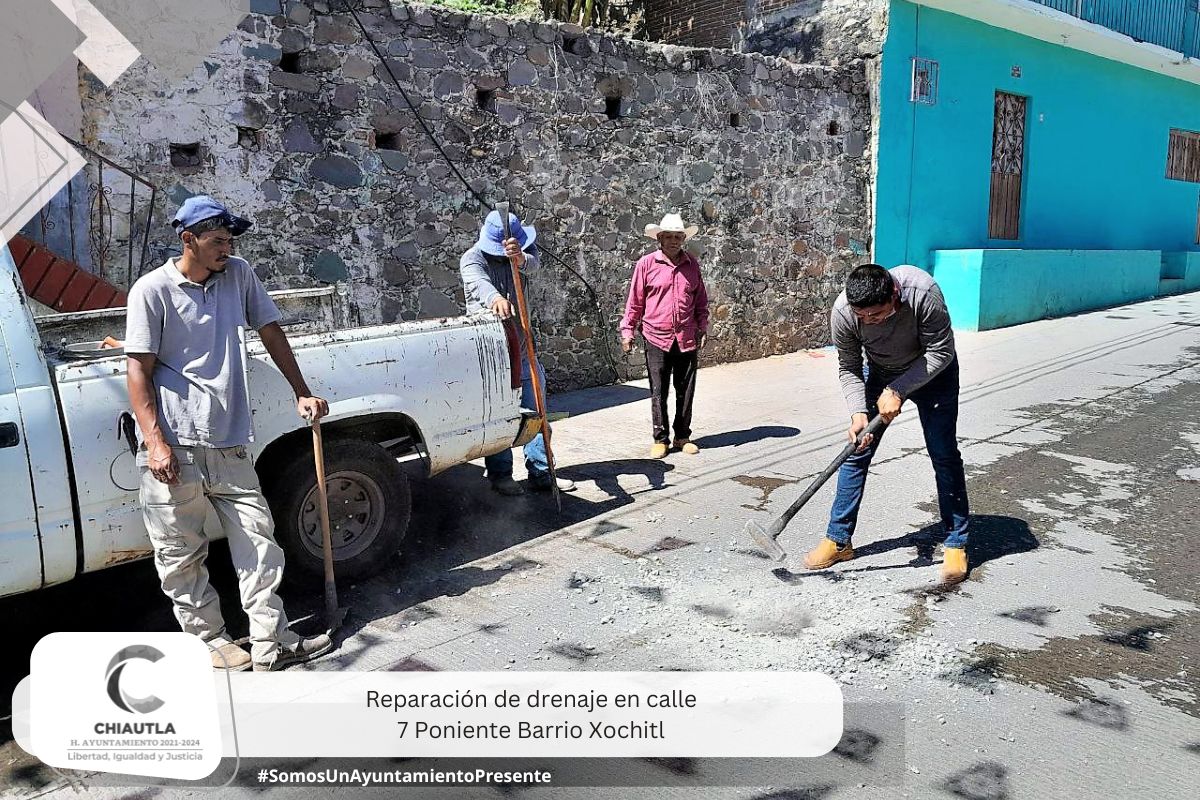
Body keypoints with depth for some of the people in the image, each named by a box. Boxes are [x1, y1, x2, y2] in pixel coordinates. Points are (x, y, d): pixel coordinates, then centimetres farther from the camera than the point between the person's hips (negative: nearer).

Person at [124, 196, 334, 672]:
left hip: (228, 444, 4)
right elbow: (139, 371, -6)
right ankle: (210, 641, 21)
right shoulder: (152, 290, -5)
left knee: (259, 542, 2)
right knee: (181, 556, 5)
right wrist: (156, 443, -13)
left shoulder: (239, 275, 8)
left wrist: (301, 394, 14)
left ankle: (272, 646, 8)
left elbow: (270, 331, 18)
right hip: (174, 448, -4)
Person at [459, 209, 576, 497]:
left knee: (536, 409, 7)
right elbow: (477, 282, -30)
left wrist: (520, 257, -44)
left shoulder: (522, 252, 6)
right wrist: (495, 298, -54)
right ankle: (500, 475, 11)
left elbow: (533, 263, -18)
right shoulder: (472, 258, -8)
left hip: (521, 345, 5)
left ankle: (541, 472, 16)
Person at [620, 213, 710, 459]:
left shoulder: (692, 264, 7)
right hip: (657, 339, -3)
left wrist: (702, 328, 10)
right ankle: (661, 439, 15)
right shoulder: (646, 263, -1)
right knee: (658, 393, 3)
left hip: (687, 339, 3)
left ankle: (683, 437, 23)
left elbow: (700, 300, 14)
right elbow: (635, 301, 2)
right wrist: (627, 330, -1)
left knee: (686, 392, 9)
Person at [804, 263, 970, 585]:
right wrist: (858, 412, -27)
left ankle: (957, 544, 12)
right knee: (856, 448, -1)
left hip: (932, 373, -2)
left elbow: (940, 353, -26)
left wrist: (897, 390, -31)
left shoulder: (922, 291, -37)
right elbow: (849, 368, -14)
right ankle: (838, 540, 10)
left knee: (944, 455, -4)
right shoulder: (842, 312, -29)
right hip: (880, 375, 2)